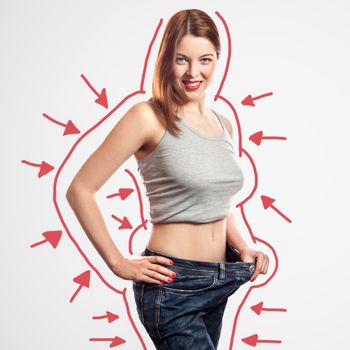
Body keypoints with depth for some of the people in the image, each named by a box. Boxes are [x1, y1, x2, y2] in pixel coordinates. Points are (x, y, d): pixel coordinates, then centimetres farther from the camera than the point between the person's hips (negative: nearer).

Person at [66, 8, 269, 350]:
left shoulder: (223, 124, 8)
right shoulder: (149, 117, -12)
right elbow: (79, 190, -12)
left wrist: (242, 247, 6)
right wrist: (119, 263, -11)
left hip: (218, 284, 7)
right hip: (172, 285, -7)